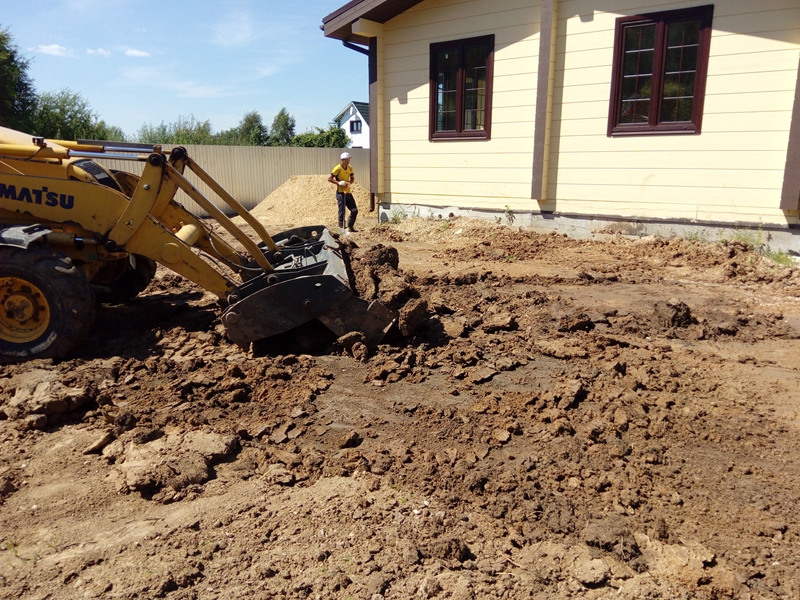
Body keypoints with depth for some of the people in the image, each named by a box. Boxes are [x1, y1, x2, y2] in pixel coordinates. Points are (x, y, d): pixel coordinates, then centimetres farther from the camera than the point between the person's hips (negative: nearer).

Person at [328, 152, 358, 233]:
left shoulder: (350, 168, 7)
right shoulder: (337, 168, -12)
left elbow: (352, 178, 17)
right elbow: (329, 179, -12)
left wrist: (350, 183, -5)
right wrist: (338, 183, -24)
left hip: (348, 192, 7)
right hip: (340, 193, -7)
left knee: (355, 210, 7)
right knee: (342, 211, -5)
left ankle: (350, 227, 20)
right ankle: (342, 228, 5)